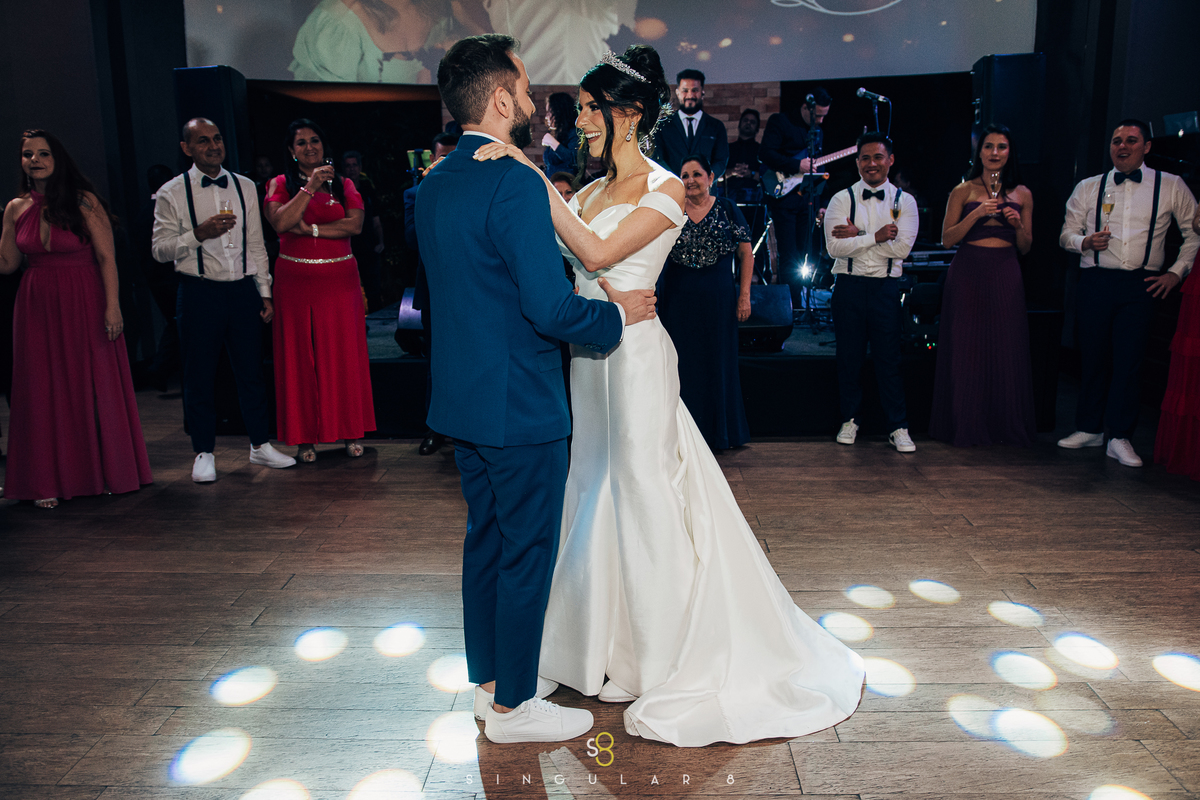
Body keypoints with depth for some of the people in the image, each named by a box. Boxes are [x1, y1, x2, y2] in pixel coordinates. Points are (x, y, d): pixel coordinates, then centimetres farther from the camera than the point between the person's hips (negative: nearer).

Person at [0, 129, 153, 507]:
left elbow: (106, 257, -9)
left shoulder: (84, 202, -6)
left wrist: (112, 306, -15)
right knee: (43, 390, 6)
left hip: (84, 304, -4)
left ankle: (102, 472, 20)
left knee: (93, 384, 4)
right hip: (38, 306, 4)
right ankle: (49, 480, 16)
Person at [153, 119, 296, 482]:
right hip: (199, 293, -3)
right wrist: (199, 234, -19)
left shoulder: (244, 187, 10)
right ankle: (204, 453, 19)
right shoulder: (172, 193, -1)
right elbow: (160, 249, -4)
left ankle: (260, 445, 22)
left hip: (243, 290, 3)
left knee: (251, 371, 9)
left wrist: (265, 292, 9)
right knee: (200, 377, 5)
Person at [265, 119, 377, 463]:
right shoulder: (281, 184, 7)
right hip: (296, 279, -1)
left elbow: (355, 224, -5)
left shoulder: (344, 184, 11)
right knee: (300, 354, 1)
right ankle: (305, 436, 9)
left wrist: (310, 229, -11)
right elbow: (280, 222, -11)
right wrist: (310, 186, -14)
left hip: (339, 279, 1)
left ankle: (350, 431, 13)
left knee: (344, 353, 2)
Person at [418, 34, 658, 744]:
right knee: (528, 553, 5)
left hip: (463, 399, 9)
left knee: (486, 541, 19)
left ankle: (491, 680, 35)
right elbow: (550, 309, -25)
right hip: (520, 406, -9)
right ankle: (513, 707, 21)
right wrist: (619, 312, -7)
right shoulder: (516, 184, -20)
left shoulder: (435, 183, 9)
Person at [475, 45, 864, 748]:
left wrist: (532, 174, -22)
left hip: (635, 354, -7)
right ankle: (611, 639, 32)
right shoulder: (592, 190, 14)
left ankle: (672, 657, 17)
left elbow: (598, 253, -22)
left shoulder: (664, 190, -8)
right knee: (597, 491, 14)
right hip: (590, 356, 8)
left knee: (644, 494, -1)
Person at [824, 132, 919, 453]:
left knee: (889, 359, 3)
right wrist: (875, 237, -14)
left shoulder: (904, 201, 5)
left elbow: (901, 248, -9)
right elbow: (834, 246, -10)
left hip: (886, 288, 0)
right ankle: (850, 420, 22)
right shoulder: (842, 199, 3)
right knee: (849, 357, 8)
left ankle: (898, 427, 12)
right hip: (849, 285, 0)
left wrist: (857, 236, -10)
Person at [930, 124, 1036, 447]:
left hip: (1005, 277, 2)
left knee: (1006, 351, 2)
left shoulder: (1022, 195, 11)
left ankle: (1006, 426, 15)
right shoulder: (963, 191, 5)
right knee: (966, 350, 0)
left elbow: (1025, 248, 13)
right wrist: (976, 215, -13)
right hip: (968, 275, -2)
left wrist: (1018, 224, -5)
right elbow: (947, 239, -1)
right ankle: (966, 426, 11)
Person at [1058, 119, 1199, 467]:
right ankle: (1090, 428, 17)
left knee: (1130, 359, -5)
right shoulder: (1087, 188, 10)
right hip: (1095, 282, 1)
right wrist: (1085, 241, -11)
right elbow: (1066, 233, 10)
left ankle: (1120, 437, 2)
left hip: (1141, 285, -1)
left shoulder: (1171, 187, 8)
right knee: (1092, 357, 5)